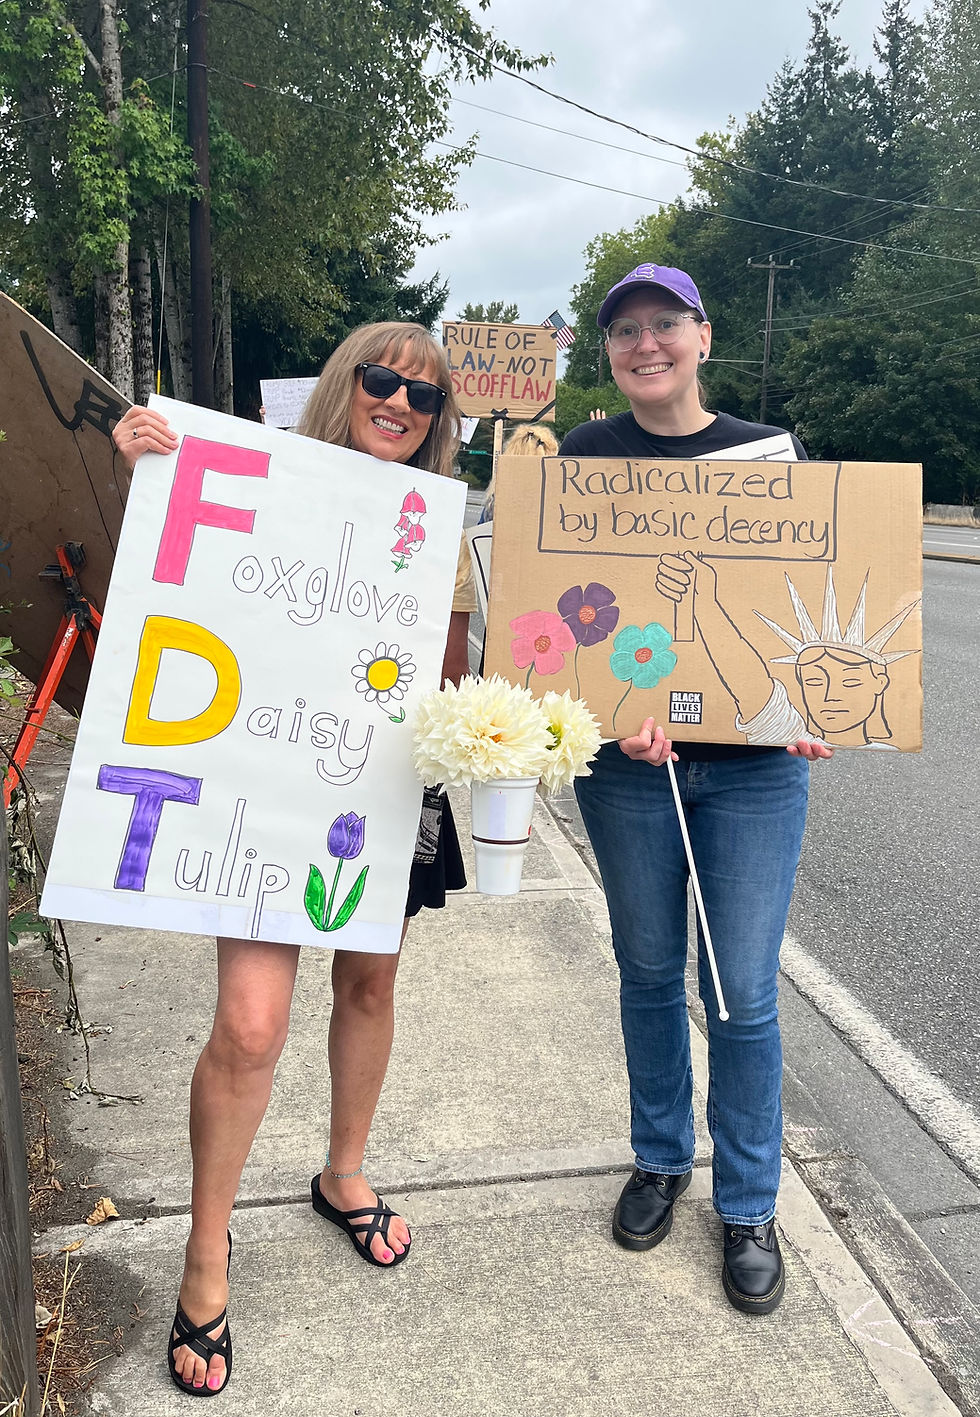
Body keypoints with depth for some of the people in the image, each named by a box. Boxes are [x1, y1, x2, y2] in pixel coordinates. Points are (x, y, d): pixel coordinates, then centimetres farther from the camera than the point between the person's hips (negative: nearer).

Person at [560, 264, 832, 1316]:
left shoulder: (767, 453, 3)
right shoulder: (585, 457, 2)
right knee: (649, 972, 15)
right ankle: (661, 1160, 39)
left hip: (753, 765, 0)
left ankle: (747, 1206, 27)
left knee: (743, 995, 5)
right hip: (624, 758, 1)